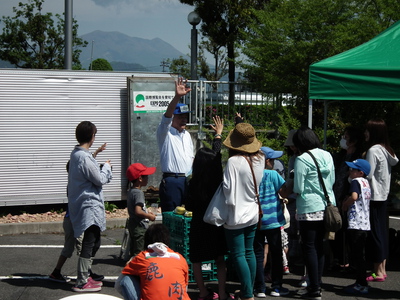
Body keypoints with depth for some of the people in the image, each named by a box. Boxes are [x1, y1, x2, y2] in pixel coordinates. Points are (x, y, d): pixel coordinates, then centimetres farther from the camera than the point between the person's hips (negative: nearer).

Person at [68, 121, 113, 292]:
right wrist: (106, 167, 2)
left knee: (94, 243, 18)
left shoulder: (76, 154, 12)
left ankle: (85, 276, 25)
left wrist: (104, 169, 11)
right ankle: (81, 283, -5)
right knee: (89, 244, -8)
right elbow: (100, 179, -13)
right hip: (89, 207, -10)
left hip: (82, 206, 11)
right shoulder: (84, 157, -20)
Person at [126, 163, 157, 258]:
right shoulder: (138, 193, -20)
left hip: (132, 225, 10)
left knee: (133, 250, 18)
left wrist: (147, 212, 15)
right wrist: (150, 216, -16)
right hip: (140, 228, -10)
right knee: (139, 252, -5)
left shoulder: (131, 191, 9)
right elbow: (138, 211, -29)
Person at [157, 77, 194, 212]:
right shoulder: (165, 133, -3)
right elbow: (167, 116, -22)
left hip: (188, 180, 6)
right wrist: (177, 97, -37)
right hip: (171, 181, -6)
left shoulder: (187, 135, 20)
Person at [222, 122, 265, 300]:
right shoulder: (260, 159, -1)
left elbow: (229, 191, -21)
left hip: (237, 216, -7)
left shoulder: (234, 161, -20)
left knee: (238, 255, -1)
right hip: (253, 214, 7)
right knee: (249, 252, 15)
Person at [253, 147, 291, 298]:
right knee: (276, 254, 9)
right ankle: (276, 287, 13)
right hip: (272, 221, -3)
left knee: (258, 255, 6)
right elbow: (284, 193, -10)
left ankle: (260, 289, 6)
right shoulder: (272, 174, -9)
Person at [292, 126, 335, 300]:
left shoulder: (302, 160, -13)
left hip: (309, 209, -6)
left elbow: (298, 189, -12)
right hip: (327, 206, 7)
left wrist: (290, 187, 8)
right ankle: (316, 284, 21)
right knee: (319, 246, 14)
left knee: (309, 247, 0)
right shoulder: (327, 156, 6)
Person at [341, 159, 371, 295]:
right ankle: (361, 282, 22)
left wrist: (344, 205, -11)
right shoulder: (366, 182, 15)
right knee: (359, 255, 16)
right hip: (365, 224, 9)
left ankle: (362, 285, -3)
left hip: (356, 224, -9)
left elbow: (354, 196, -27)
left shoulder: (356, 181, -10)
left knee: (357, 256, -5)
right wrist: (347, 204, 13)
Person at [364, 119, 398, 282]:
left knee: (375, 233, -4)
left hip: (374, 197, -9)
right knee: (382, 232, 12)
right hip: (383, 196, 9)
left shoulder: (373, 150, -15)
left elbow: (368, 174, -18)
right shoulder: (387, 150, 12)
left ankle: (378, 272, -1)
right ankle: (382, 269, 18)